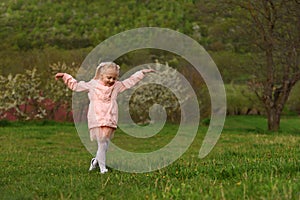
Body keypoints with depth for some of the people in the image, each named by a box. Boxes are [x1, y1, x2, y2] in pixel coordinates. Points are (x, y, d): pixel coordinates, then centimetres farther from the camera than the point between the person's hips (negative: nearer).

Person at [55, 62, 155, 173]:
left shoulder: (116, 86, 13)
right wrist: (65, 76, 9)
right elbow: (75, 86, 11)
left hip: (110, 121, 3)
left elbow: (130, 81, 21)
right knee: (102, 145, -8)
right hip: (97, 121, -3)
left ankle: (96, 161, 28)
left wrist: (142, 72, 21)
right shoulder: (92, 85, 5)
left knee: (105, 144, 4)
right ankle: (102, 168, 1)